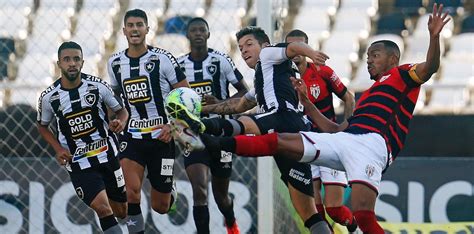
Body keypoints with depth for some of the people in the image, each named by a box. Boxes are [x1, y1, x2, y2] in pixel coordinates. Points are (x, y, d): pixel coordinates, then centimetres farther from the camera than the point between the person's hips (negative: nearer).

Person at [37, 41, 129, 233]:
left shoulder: (97, 86, -8)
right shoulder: (49, 97, -7)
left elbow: (121, 110, 5)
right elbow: (42, 126, 12)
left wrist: (120, 122, -18)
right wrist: (58, 149, -5)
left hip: (107, 155, 2)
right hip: (78, 162, -2)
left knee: (122, 212, 13)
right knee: (103, 209, -21)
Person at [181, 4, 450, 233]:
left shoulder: (401, 75, 14)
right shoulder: (369, 94, 35)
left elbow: (429, 68, -7)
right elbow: (336, 130, 33)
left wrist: (434, 36, -23)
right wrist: (306, 102, 33)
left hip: (372, 144, -8)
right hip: (343, 140, 8)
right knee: (278, 141, 2)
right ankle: (215, 144, 3)